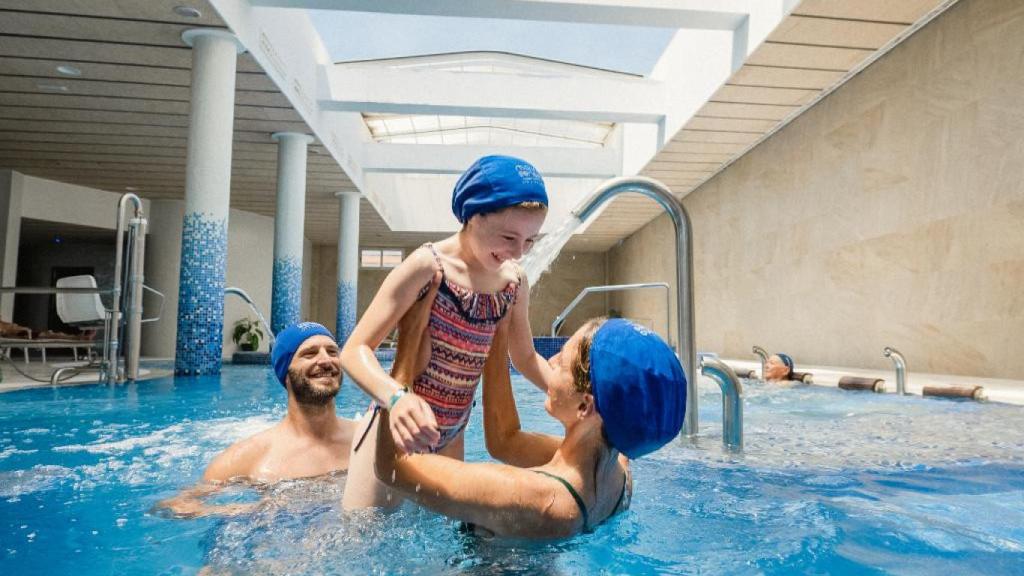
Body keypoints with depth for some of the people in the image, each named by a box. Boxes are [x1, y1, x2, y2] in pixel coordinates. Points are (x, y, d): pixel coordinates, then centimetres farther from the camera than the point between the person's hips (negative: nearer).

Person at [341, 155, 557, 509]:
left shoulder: (514, 284, -2)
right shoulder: (428, 266, -19)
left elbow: (525, 358, 13)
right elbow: (355, 350, -21)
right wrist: (396, 396, -41)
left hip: (451, 437, 6)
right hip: (400, 426, -5)